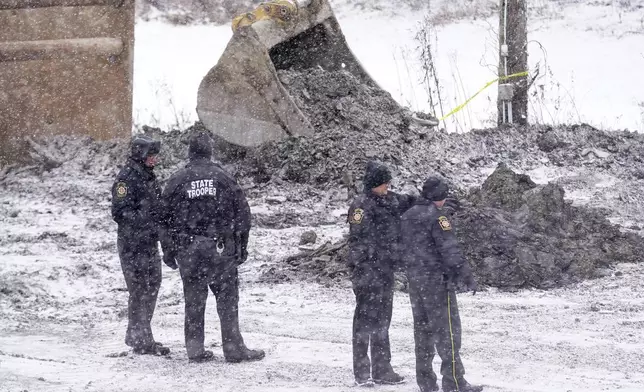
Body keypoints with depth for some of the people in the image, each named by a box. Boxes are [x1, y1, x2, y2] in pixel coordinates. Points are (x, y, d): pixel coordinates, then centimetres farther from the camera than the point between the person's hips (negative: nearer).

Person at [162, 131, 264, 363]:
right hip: (221, 248, -1)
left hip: (188, 250, 1)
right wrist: (242, 246, 8)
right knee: (227, 299, 3)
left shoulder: (177, 181, 1)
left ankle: (195, 349, 9)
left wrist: (169, 250, 11)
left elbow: (165, 218, 4)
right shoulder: (224, 178, 0)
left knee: (193, 300, 8)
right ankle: (233, 348, 2)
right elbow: (242, 212, 1)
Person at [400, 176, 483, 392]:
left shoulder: (407, 216, 10)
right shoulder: (436, 216, -15)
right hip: (437, 279, -8)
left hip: (414, 279, 8)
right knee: (447, 329, -5)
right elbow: (450, 250, -18)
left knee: (422, 328, 13)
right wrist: (466, 277, -15)